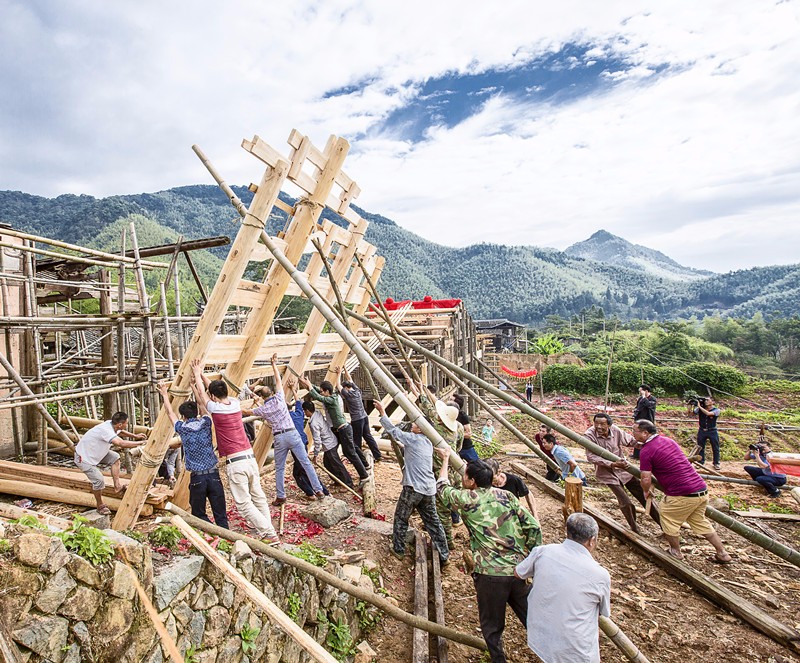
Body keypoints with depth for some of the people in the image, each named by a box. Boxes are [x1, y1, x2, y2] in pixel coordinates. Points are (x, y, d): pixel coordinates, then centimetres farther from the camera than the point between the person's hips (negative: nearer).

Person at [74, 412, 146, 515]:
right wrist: (140, 443, -37)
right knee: (99, 480, -15)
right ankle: (100, 506, 6)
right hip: (83, 458, -9)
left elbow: (120, 432, 16)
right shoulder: (106, 430, -35)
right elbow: (122, 443, -47)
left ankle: (117, 486, 8)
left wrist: (135, 436, 5)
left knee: (115, 457, 6)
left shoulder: (111, 424, -9)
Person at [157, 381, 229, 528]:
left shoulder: (182, 428, 0)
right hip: (213, 474, 2)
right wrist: (193, 386, 30)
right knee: (220, 515, 5)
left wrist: (165, 394, 33)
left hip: (197, 477, -2)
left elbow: (170, 412, 19)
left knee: (199, 514, 11)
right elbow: (201, 404, 21)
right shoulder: (205, 423, 3)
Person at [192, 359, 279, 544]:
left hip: (235, 462, -6)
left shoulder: (215, 408, -8)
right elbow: (218, 389, 22)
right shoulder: (235, 403, 5)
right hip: (250, 457, 6)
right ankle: (267, 529, 21)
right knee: (258, 497, 14)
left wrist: (196, 374, 26)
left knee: (243, 503, 0)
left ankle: (269, 534, -3)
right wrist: (201, 374, 32)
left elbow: (202, 392, 12)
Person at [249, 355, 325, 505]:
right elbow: (279, 380, 12)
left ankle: (280, 496, 18)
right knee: (306, 463, 2)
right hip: (292, 434, 0)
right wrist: (274, 364, 19)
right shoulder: (279, 398, 2)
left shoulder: (262, 409, 4)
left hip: (279, 438, 0)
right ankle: (318, 490, 4)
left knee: (279, 469, 15)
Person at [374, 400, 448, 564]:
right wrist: (402, 446, 28)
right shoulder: (428, 443, 13)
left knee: (400, 518, 14)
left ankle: (398, 550, 25)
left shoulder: (412, 439, -10)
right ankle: (444, 555, 19)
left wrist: (382, 412, 2)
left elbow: (393, 430, -4)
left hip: (413, 488, -7)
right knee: (433, 521, 15)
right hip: (429, 489, 7)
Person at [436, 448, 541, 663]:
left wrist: (445, 460, 28)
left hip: (490, 575, -4)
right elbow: (533, 527, 2)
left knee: (492, 627, 16)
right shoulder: (506, 496, 4)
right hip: (519, 571, 4)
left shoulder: (466, 499, -5)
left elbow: (442, 487, 14)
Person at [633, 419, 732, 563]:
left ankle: (676, 552, 27)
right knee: (700, 522, 26)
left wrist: (646, 492, 6)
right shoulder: (668, 440, 11)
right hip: (702, 488, 8)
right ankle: (722, 554, 34)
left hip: (682, 495, -8)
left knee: (669, 520, 14)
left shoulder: (646, 451, -13)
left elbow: (646, 479, -15)